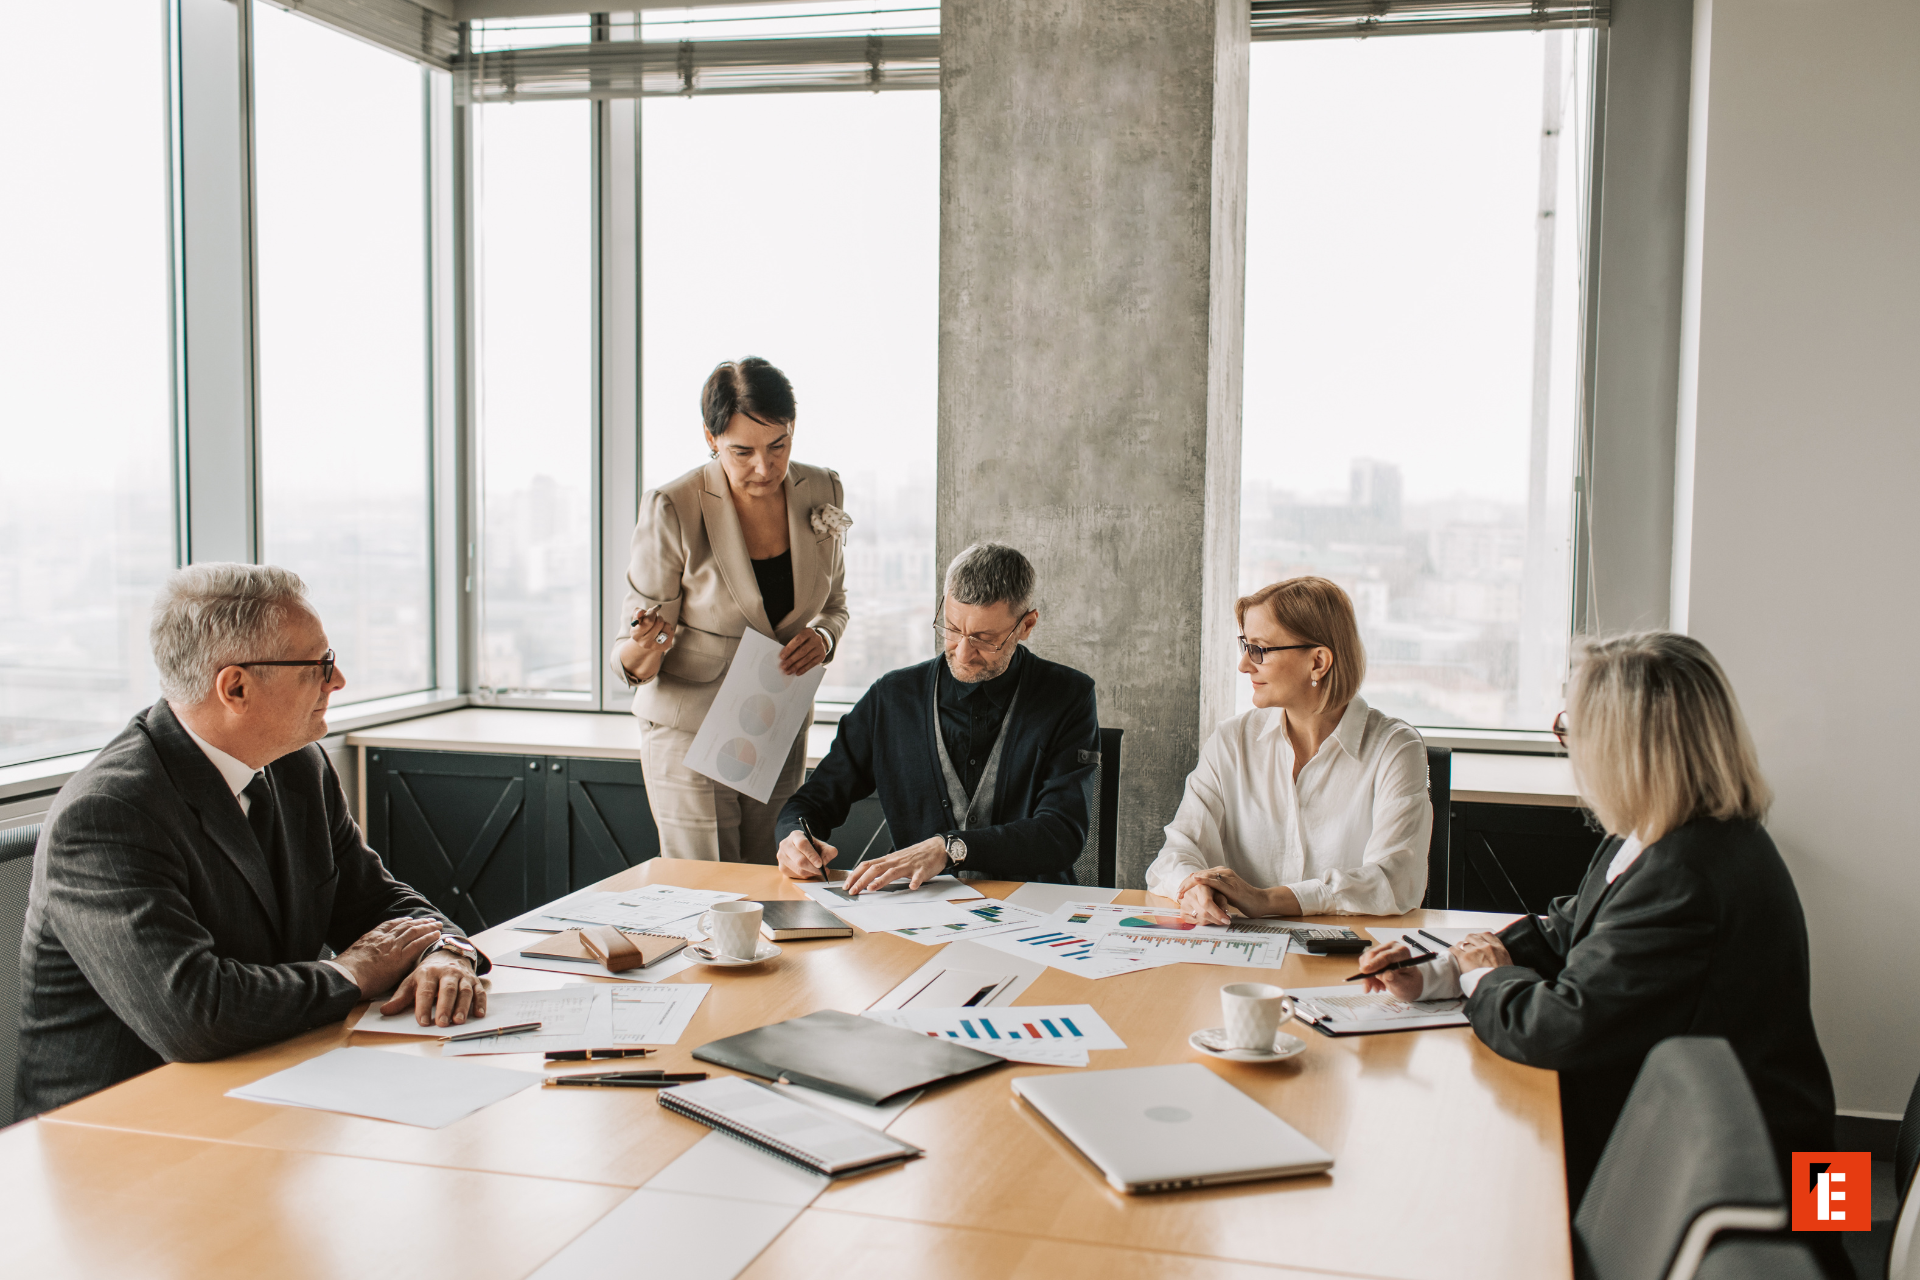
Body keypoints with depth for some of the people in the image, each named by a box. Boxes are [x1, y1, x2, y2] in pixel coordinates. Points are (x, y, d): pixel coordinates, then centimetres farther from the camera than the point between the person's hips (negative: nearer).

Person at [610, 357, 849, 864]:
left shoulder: (820, 491, -4)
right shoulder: (672, 509, -17)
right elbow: (636, 665, -12)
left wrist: (821, 637, -10)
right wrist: (646, 645, -35)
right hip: (692, 734, -4)